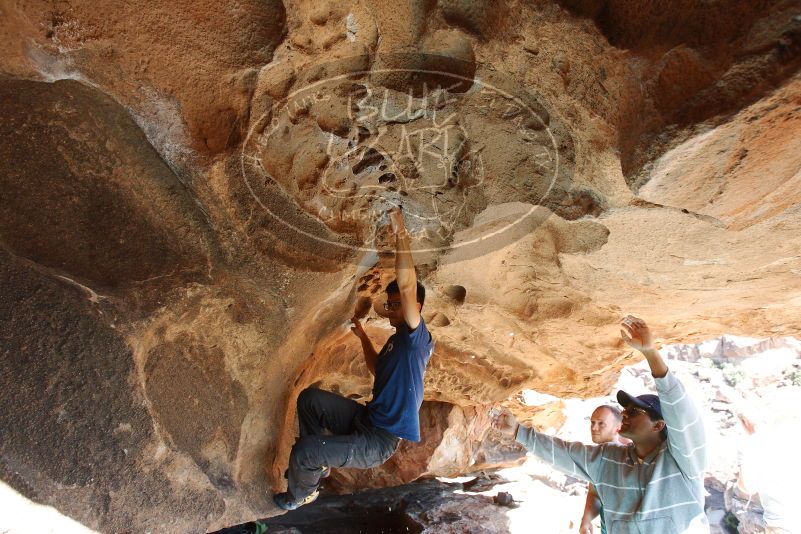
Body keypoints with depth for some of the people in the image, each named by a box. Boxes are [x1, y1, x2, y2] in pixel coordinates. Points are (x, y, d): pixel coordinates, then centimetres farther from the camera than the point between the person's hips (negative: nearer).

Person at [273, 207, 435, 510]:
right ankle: (317, 463, 16)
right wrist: (363, 337, 21)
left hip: (380, 440, -9)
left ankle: (301, 495, 18)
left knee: (302, 453, -16)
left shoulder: (418, 339, -18)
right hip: (365, 418, 9)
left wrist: (400, 234, -33)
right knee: (309, 398, 2)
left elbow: (407, 288, -34)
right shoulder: (395, 340, 11)